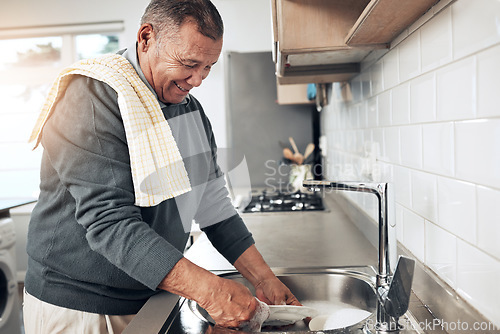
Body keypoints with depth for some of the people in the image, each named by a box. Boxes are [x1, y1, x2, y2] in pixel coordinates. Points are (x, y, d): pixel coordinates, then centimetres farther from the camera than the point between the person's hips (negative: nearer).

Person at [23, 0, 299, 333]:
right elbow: (110, 222, -27)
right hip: (79, 307, -6)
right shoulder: (90, 97, -19)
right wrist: (209, 289, -33)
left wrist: (264, 279, -3)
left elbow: (212, 202, 4)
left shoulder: (190, 107, 4)